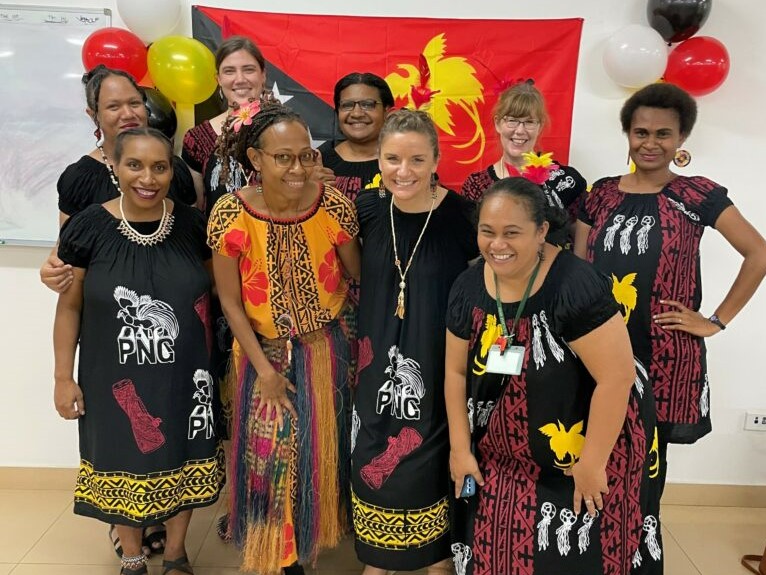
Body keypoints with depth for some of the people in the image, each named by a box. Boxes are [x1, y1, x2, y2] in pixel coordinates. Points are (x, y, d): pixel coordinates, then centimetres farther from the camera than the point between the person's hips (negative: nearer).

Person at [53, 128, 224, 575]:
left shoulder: (192, 224, -6)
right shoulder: (89, 227, -10)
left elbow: (212, 293, 5)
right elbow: (70, 307, -2)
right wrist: (64, 376, -2)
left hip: (184, 374, 1)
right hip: (115, 378, -1)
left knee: (181, 460, 15)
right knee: (123, 463, 15)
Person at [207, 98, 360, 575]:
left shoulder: (334, 206, -17)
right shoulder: (232, 214, -19)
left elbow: (358, 277, -4)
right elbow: (230, 301, -11)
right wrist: (264, 369, -10)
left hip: (327, 347, 1)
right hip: (266, 351, -1)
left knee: (324, 446, 18)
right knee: (271, 454, 9)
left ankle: (320, 526, 48)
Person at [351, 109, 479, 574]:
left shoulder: (461, 214, -16)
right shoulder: (368, 209, -6)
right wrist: (364, 347, 9)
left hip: (439, 366, -3)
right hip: (380, 363, 3)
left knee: (432, 461, 12)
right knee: (375, 459, 15)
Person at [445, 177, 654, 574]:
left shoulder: (575, 285, -25)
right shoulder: (469, 287, -7)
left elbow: (617, 377, -23)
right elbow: (457, 371, 2)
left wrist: (592, 463, -16)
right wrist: (460, 448, 4)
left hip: (583, 456, -4)